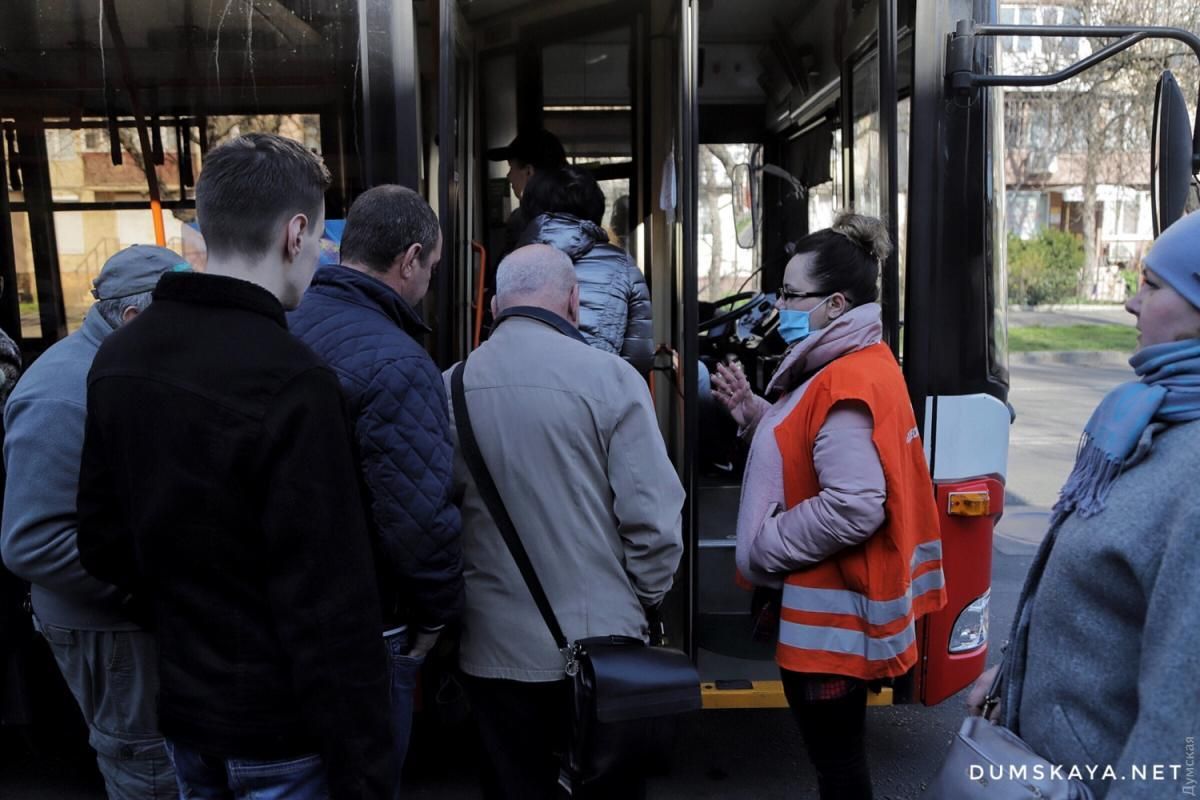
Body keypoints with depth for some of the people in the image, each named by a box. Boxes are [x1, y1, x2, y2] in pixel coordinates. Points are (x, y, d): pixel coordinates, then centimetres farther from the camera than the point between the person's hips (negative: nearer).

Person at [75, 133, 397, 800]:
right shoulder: (291, 381, -25)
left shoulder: (118, 357, 1)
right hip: (281, 731, -7)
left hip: (181, 704, 7)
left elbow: (102, 539, 9)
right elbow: (327, 605, -25)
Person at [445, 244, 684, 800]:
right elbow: (654, 517, -14)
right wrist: (642, 600, 4)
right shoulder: (608, 378, -13)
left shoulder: (451, 385, -3)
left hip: (492, 648, 3)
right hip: (599, 646, -2)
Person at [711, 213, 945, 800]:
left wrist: (765, 548, -19)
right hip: (836, 602, 11)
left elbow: (854, 507, -32)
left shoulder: (847, 384, -24)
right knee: (837, 751, 25)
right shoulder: (860, 362, 10)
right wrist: (752, 411, 6)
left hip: (831, 613, -11)